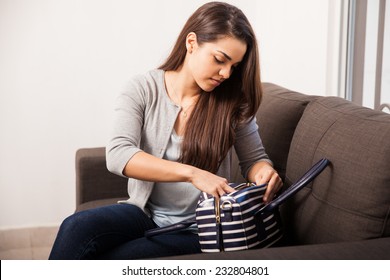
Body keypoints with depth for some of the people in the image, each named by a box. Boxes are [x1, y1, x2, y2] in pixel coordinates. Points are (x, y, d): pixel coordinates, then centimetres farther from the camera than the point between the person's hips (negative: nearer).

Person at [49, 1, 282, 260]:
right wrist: (192, 173, -33)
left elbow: (255, 159, 7)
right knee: (76, 227, -27)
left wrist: (264, 172, -19)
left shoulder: (233, 102, -4)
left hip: (198, 229, -1)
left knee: (106, 258, -25)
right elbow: (117, 156, -21)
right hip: (145, 213, 1)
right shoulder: (143, 90, -8)